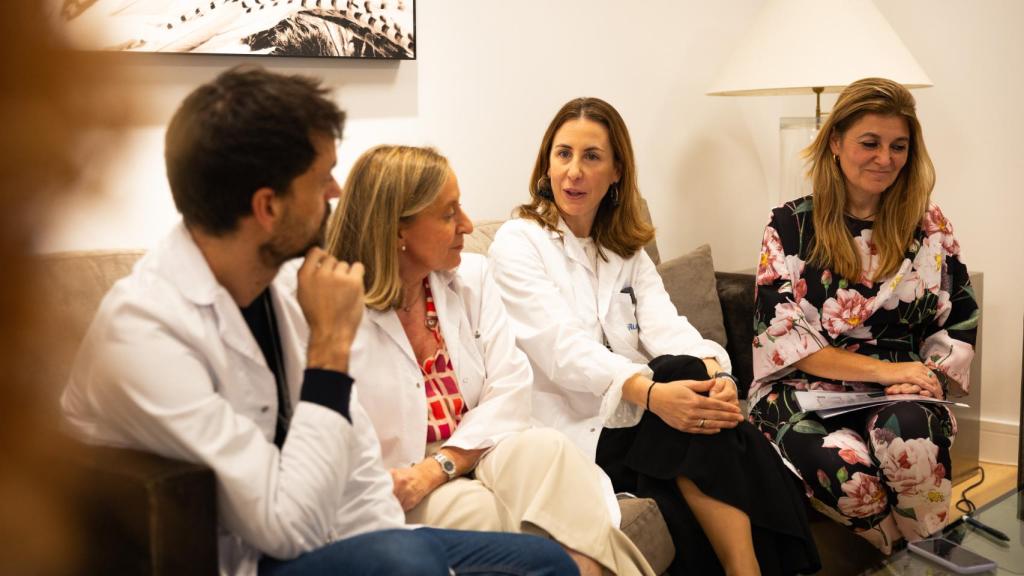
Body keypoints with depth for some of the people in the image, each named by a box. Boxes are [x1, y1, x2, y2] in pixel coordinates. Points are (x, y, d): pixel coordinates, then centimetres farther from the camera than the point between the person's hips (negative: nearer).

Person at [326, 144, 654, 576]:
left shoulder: (471, 277, 7)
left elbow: (509, 391, -2)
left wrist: (438, 468, -15)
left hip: (477, 458, 4)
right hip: (396, 502, -4)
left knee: (543, 449, -26)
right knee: (488, 513, -31)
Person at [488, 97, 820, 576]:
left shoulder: (627, 251, 19)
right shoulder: (518, 243, -1)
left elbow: (666, 326, 0)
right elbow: (563, 348, -16)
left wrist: (715, 373, -24)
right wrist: (650, 392, -33)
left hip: (635, 423, 5)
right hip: (574, 431, -5)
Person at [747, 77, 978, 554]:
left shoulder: (929, 227, 8)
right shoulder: (791, 226, 1)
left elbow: (959, 324, 12)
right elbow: (782, 335, -6)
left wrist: (931, 379, -10)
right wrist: (884, 369, -14)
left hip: (899, 395, 1)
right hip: (806, 390, -1)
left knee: (908, 434, -35)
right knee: (843, 463, -34)